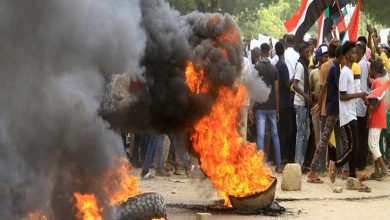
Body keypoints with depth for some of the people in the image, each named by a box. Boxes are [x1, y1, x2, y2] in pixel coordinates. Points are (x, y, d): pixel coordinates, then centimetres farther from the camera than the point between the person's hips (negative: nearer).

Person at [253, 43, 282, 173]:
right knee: (275, 134, 12)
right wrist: (277, 110, 11)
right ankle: (278, 165, 13)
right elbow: (277, 91, 4)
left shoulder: (256, 68, -6)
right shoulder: (273, 69, 3)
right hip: (272, 107, 3)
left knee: (260, 135, -4)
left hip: (260, 107, -3)